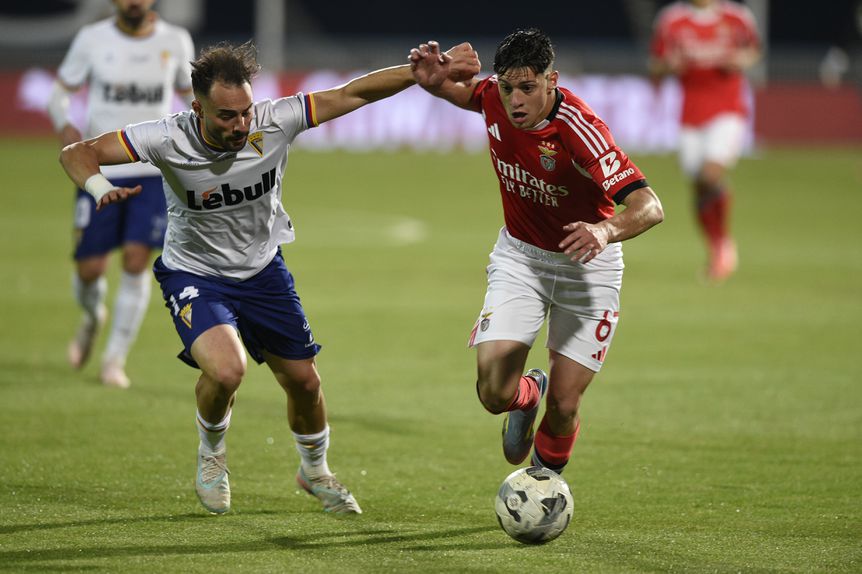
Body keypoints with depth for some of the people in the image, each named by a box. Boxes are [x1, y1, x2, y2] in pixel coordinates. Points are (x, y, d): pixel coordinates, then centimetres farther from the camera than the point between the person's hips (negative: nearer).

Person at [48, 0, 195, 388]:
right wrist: (65, 126, -14)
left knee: (136, 260, -11)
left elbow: (189, 94, 18)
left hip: (155, 171, 0)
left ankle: (115, 360, 2)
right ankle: (93, 316, 35)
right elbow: (60, 92, 7)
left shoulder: (175, 42, 2)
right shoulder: (92, 40, -1)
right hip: (100, 170, 0)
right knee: (90, 268, -1)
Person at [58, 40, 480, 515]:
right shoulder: (170, 139, -26)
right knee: (226, 370, -28)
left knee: (303, 380, 10)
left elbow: (354, 93, -18)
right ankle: (211, 458, 5)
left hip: (263, 271, 3)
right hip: (194, 275, -3)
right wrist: (100, 189, -43)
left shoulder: (274, 122, -22)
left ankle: (314, 471, 42)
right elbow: (77, 153, -22)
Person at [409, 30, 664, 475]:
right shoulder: (494, 96, -15)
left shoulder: (578, 129, -31)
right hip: (518, 255, 3)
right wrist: (435, 81, -10)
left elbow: (649, 207, -37)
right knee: (494, 394, -11)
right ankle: (528, 393, 26)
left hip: (585, 263, -3)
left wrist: (605, 230, -58)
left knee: (564, 406, -4)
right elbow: (467, 91, 13)